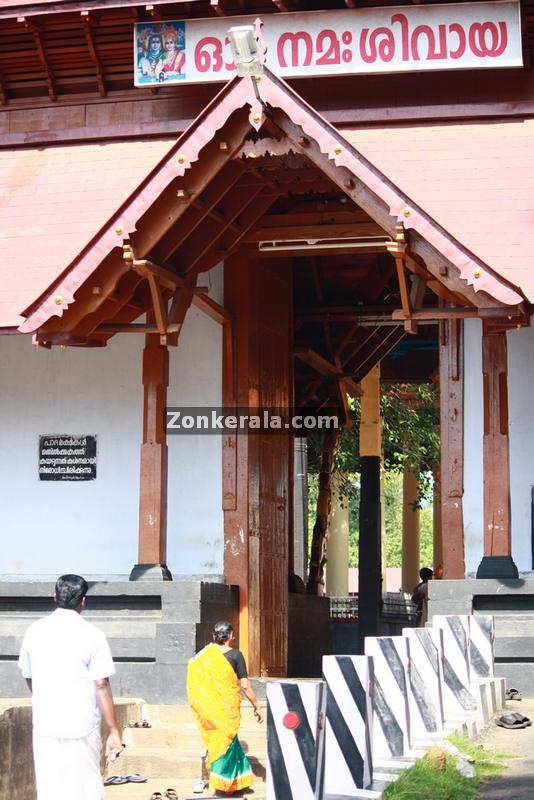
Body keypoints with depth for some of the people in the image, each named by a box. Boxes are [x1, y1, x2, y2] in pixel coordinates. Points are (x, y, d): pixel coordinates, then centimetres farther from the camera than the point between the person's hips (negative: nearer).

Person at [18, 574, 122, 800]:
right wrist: (113, 731, -7)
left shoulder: (35, 631, 2)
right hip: (81, 728, -3)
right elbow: (101, 686, -12)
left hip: (44, 727, 4)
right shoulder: (91, 635, -11)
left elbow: (28, 676, 13)